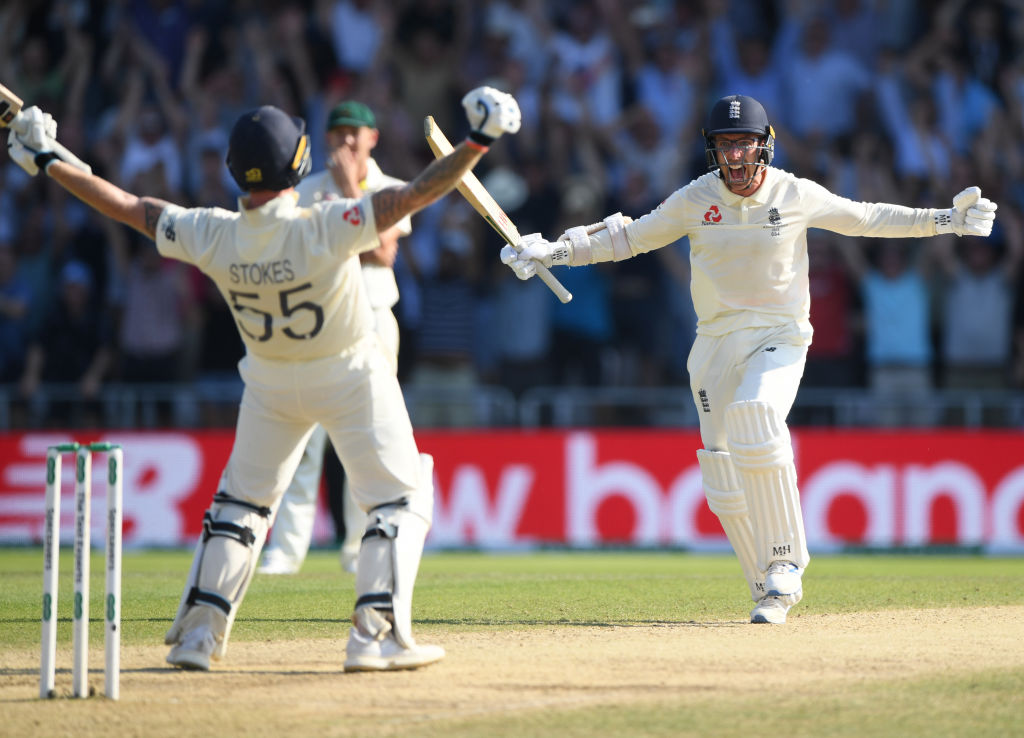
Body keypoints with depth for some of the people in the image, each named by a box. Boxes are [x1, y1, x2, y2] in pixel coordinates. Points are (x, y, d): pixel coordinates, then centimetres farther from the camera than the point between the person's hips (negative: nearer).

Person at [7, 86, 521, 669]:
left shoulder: (212, 237, -19)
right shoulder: (323, 230, -31)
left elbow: (128, 207, -9)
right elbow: (416, 195, -36)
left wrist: (48, 162, 2)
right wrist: (478, 142, -36)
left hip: (271, 382, 4)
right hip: (350, 376, -4)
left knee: (242, 499, 18)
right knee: (402, 499, 6)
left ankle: (200, 632, 11)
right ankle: (376, 635, -5)